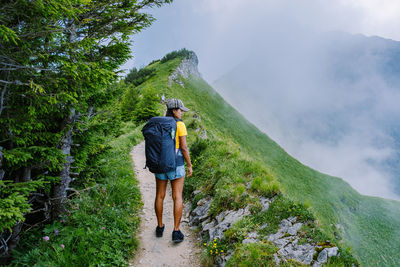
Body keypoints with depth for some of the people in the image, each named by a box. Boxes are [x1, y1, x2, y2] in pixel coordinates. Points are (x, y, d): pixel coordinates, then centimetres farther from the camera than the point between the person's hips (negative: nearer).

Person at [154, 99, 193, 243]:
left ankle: (160, 227, 26)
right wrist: (189, 165, -5)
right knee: (177, 197, 2)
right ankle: (176, 232, 1)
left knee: (160, 196, 15)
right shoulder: (180, 124, -11)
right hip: (176, 163, -4)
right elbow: (184, 147, -14)